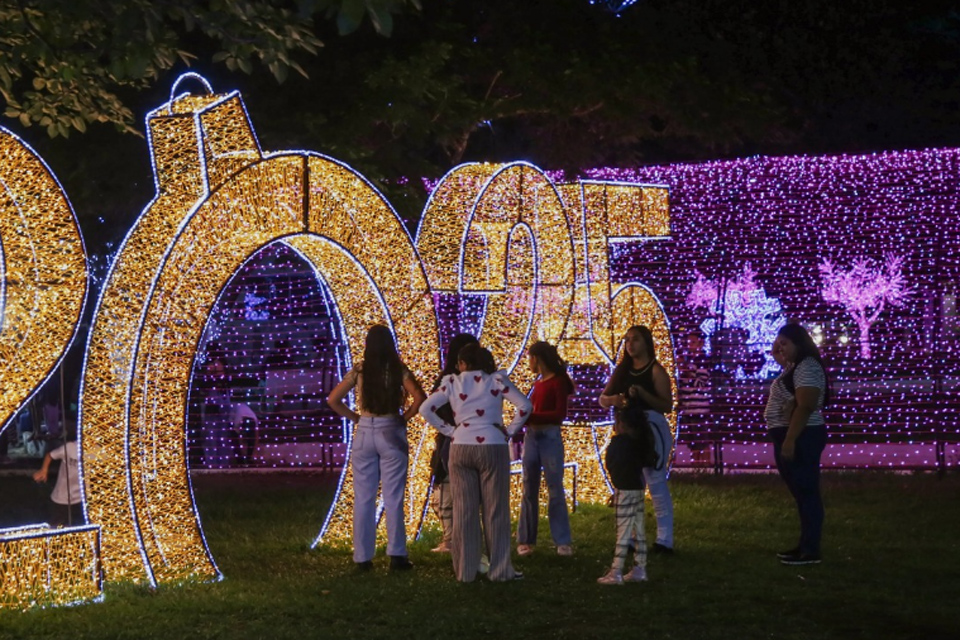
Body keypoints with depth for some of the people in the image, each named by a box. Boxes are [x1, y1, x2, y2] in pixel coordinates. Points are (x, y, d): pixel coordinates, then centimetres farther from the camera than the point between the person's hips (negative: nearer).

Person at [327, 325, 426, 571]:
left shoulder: (359, 371, 0)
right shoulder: (398, 370, -5)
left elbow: (333, 400, -1)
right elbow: (419, 398, -15)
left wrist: (353, 416, 7)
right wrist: (405, 417, -1)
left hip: (364, 434, 2)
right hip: (391, 434, -1)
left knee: (363, 498, 7)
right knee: (393, 498, 3)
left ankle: (363, 557, 10)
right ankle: (396, 555, 1)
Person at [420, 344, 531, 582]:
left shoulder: (452, 383, 4)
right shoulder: (497, 380, 0)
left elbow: (426, 409, 0)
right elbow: (524, 406, -7)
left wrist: (449, 430, 5)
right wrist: (509, 431, 2)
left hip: (461, 448, 2)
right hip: (492, 446, -2)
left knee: (464, 510, 7)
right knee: (495, 510, 4)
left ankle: (465, 570, 10)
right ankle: (500, 569, 8)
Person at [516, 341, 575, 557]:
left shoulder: (558, 381, -4)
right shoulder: (537, 384, 16)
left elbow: (560, 414, -13)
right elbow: (532, 410, 14)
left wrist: (531, 416, -18)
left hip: (550, 437, -6)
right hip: (531, 437, 6)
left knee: (555, 489, -5)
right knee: (529, 490, 4)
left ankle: (563, 542, -2)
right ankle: (526, 540, 6)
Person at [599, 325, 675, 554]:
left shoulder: (656, 370, -6)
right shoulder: (622, 369, 11)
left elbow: (667, 406, -13)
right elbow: (602, 399, 7)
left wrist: (641, 393, -24)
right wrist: (612, 400, -16)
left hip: (651, 428, -6)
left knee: (656, 483, -6)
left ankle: (664, 541, -4)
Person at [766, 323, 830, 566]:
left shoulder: (807, 366, -16)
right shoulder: (795, 366, 16)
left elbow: (805, 406, -24)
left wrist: (789, 440, -26)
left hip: (801, 438, -11)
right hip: (793, 437, 11)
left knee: (807, 493, -8)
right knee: (801, 493, 13)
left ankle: (811, 551, -7)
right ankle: (805, 546, 18)